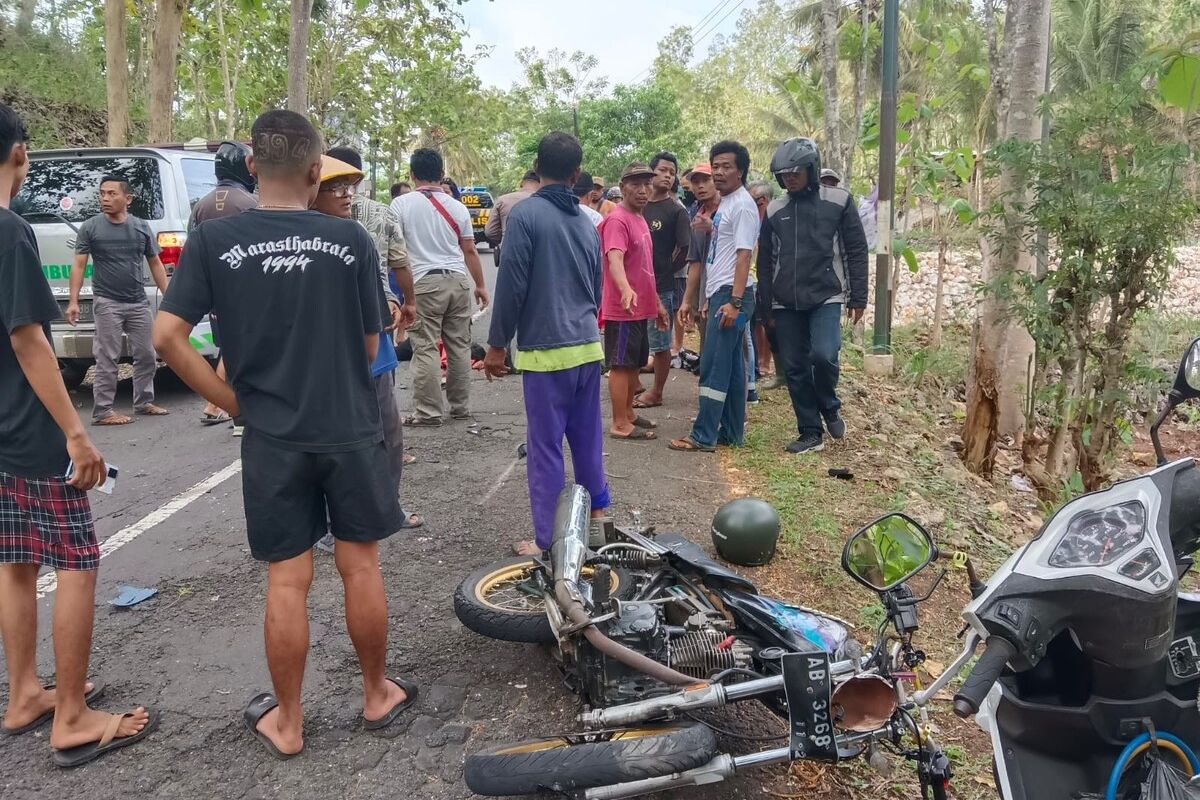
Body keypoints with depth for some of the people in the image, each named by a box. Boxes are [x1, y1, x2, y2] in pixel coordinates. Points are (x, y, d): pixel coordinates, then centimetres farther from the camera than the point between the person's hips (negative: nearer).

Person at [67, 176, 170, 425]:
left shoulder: (142, 228, 7)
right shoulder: (90, 228, 0)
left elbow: (155, 264, 13)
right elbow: (79, 266, -1)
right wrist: (73, 301, -9)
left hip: (139, 303, 4)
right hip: (107, 303, -4)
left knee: (146, 356, 10)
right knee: (107, 360, -3)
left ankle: (144, 402, 25)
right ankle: (102, 411, 2)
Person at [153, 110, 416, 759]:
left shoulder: (213, 240, -5)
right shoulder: (350, 239, -5)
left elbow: (167, 337, -8)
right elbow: (369, 346, 0)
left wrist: (233, 400, 1)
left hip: (272, 439, 0)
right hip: (351, 432, 0)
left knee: (286, 581, 9)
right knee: (360, 566, 13)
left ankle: (286, 722, 23)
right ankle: (377, 694, 29)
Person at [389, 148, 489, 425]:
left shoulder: (402, 204, -1)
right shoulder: (457, 207, 9)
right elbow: (469, 250, 13)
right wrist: (480, 285, 22)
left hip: (424, 281, -4)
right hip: (458, 280, 4)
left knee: (426, 348, 0)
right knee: (460, 345, 10)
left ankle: (428, 411, 2)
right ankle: (460, 406, 18)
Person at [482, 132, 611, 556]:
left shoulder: (526, 214, -9)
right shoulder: (586, 220, 11)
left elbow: (511, 285, -12)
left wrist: (496, 344, -3)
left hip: (545, 349, -6)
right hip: (588, 346, 7)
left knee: (545, 446, 0)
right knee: (587, 437, 18)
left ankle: (547, 541, 7)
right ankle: (597, 513, 32)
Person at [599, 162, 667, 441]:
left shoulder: (640, 220, 15)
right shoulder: (617, 220, -15)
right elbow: (614, 258, -31)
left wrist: (656, 302, 24)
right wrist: (626, 289, -48)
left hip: (641, 309, 9)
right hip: (622, 310, -9)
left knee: (635, 364, 17)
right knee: (621, 365, -2)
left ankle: (628, 413, 29)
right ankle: (620, 424, 4)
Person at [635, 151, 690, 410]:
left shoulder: (676, 211, -5)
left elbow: (684, 249, -5)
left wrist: (665, 272, 1)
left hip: (661, 287, -5)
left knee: (660, 343, 4)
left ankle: (656, 392, 13)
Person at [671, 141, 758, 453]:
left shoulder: (743, 205, -11)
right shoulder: (723, 204, 18)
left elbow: (743, 255, -18)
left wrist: (735, 301, -24)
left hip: (731, 295, -10)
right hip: (719, 293, 10)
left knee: (714, 366, -8)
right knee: (731, 366, 11)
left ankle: (704, 436, -4)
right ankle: (731, 432, 17)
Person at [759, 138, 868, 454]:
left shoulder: (838, 201, 1)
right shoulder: (774, 211, 9)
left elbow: (856, 251, 2)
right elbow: (765, 262, 13)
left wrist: (858, 297, -3)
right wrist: (767, 308, 10)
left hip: (826, 297, -3)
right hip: (786, 304, 4)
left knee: (823, 355, -21)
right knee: (794, 368, 3)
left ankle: (830, 408, 9)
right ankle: (811, 433, 14)